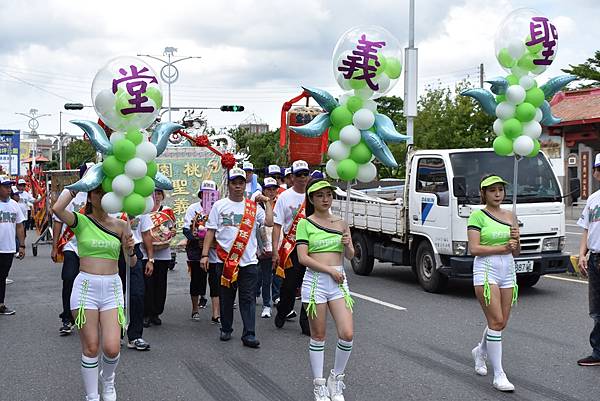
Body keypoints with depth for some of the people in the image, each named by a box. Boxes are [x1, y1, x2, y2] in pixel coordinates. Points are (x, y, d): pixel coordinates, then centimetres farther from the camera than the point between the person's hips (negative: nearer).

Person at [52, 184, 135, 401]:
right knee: (90, 348, 1)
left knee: (112, 348, -6)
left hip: (112, 288, 2)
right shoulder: (81, 221, -1)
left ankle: (108, 379, 27)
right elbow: (57, 208, -23)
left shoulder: (120, 225, 6)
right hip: (86, 287, -2)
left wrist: (130, 250, -15)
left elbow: (132, 262, 8)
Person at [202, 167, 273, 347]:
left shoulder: (253, 207, 8)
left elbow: (269, 222, -4)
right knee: (226, 297, 9)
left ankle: (249, 335, -2)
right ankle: (226, 329, 24)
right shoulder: (219, 206, 6)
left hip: (249, 261, 0)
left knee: (248, 299, -2)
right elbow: (210, 231, 5)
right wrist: (205, 255, -1)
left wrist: (267, 202, 0)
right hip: (225, 260, 0)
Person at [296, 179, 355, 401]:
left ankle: (336, 379, 14)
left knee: (347, 334, -7)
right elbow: (303, 258, -9)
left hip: (339, 281, 3)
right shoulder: (305, 224, 0)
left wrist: (347, 245, -9)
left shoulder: (341, 223, 11)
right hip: (315, 280, -3)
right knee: (318, 336, 4)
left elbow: (350, 256, 13)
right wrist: (330, 270, -12)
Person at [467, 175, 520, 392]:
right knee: (496, 322, -11)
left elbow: (516, 253, 14)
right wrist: (502, 248, -14)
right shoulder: (477, 215, -3)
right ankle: (498, 375, -6)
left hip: (507, 271, 6)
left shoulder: (509, 216, 13)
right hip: (486, 270, -6)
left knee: (501, 323, 10)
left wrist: (516, 240, -7)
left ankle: (480, 350, 40)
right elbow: (474, 248, -12)